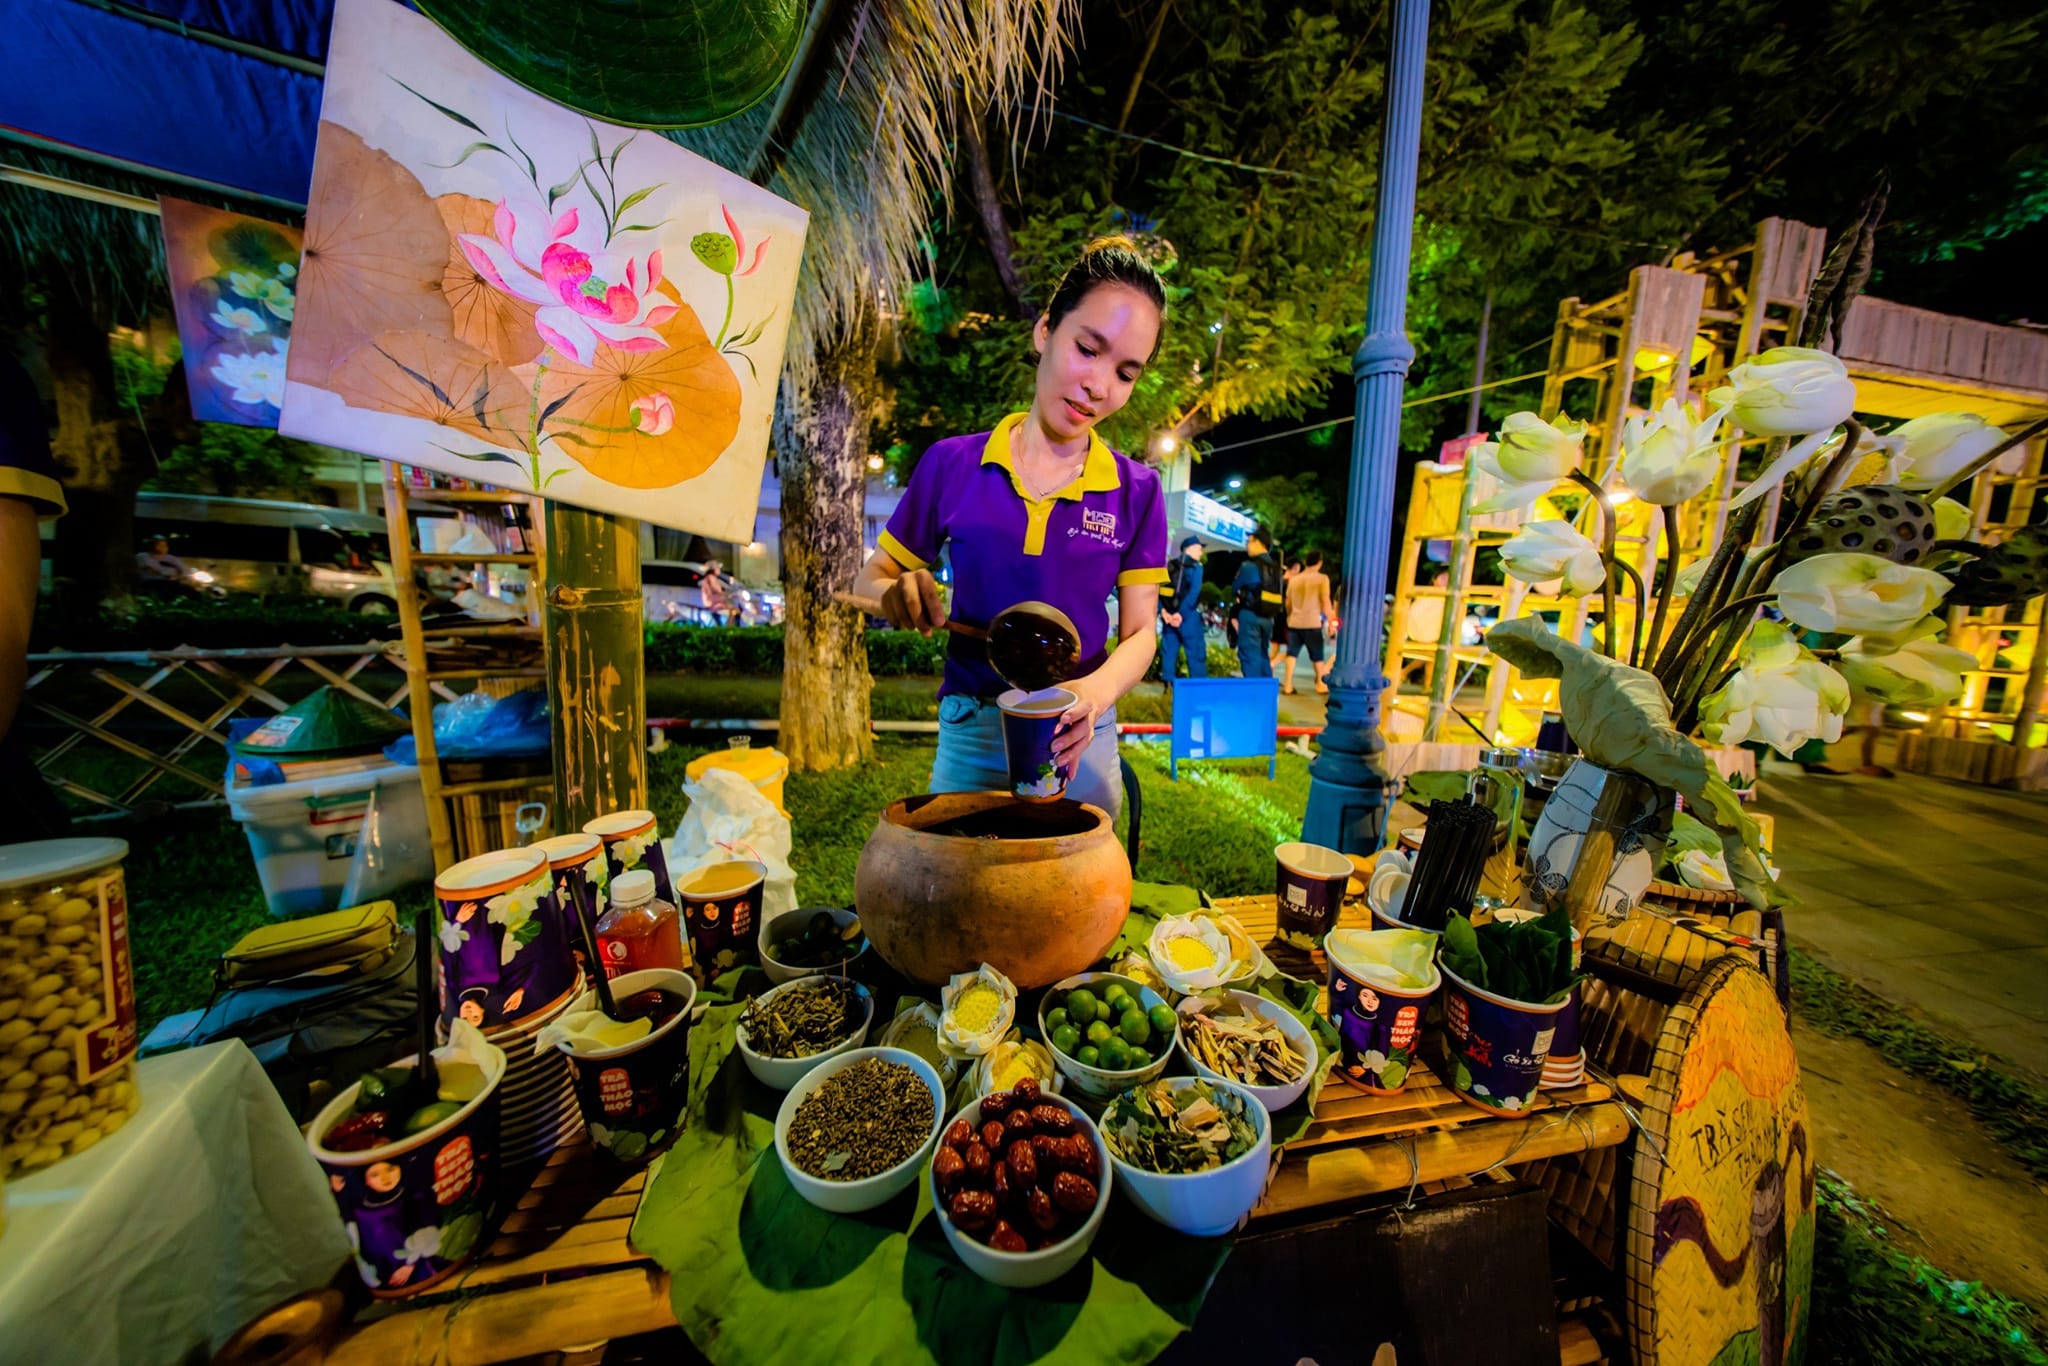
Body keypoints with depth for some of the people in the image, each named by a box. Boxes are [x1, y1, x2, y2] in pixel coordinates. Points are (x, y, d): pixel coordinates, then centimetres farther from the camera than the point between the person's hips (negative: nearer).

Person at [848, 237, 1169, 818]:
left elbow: (1140, 631, -3)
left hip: (1078, 738, 1)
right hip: (970, 732, 0)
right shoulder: (952, 464, -2)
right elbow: (869, 578, 5)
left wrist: (1097, 691, -23)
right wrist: (897, 594, -19)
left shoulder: (1136, 490, -1)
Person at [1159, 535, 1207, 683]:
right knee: (1196, 653, 0)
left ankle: (1168, 684, 8)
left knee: (1169, 652, 8)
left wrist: (1163, 610, -3)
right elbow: (1194, 592, -16)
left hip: (1169, 615, 5)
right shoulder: (1195, 567, -2)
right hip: (1188, 616, -5)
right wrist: (1181, 614, -17)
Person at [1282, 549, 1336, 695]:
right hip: (1312, 623, -4)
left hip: (1294, 622, 4)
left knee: (1292, 653, 5)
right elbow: (1326, 602, -10)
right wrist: (1331, 622, -3)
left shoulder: (1294, 579, 10)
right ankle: (1321, 684, 19)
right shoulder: (1322, 578, -5)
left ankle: (1288, 684, 0)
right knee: (1317, 655, 9)